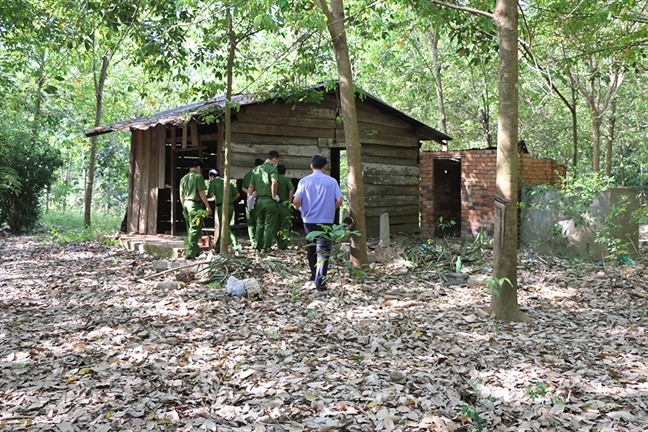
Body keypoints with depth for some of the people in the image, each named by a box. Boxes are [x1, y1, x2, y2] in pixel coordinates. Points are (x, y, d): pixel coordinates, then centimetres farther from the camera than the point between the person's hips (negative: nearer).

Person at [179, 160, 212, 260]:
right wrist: (208, 206, -9)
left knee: (190, 230, 16)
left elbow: (181, 196, 16)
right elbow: (201, 193, -13)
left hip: (186, 204, 7)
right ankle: (190, 254, -11)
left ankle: (196, 251, 25)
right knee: (195, 230, -6)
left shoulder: (184, 178, 13)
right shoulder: (198, 176, -7)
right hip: (195, 205, -7)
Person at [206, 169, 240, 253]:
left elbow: (211, 194, -10)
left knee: (225, 228, -5)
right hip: (231, 206, 7)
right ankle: (218, 247, 18)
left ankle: (235, 245, -13)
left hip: (222, 206, -7)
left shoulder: (213, 182, 3)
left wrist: (205, 197, 10)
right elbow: (237, 194, 15)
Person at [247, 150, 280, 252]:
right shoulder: (272, 168, -8)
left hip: (259, 200, 6)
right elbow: (274, 182, -27)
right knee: (269, 225, 0)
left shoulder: (256, 169, 13)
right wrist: (274, 195, -16)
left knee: (259, 224, 15)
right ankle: (266, 247, -2)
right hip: (269, 200, -6)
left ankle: (258, 247, 17)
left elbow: (251, 186, 12)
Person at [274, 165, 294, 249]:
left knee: (277, 226, 13)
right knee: (285, 226, 2)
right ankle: (283, 244, -2)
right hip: (284, 205, -3)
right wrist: (289, 201, -11)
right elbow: (291, 189, -18)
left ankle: (278, 244, 18)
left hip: (275, 204, 4)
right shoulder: (286, 179, -4)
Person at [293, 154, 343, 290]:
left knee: (311, 249, 20)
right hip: (326, 220, -2)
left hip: (309, 220, 2)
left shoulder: (304, 181, -3)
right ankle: (320, 281, -13)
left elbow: (296, 201, -11)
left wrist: (299, 208, 11)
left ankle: (314, 275, 33)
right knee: (323, 251, -2)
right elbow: (339, 200, -8)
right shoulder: (331, 181, -3)